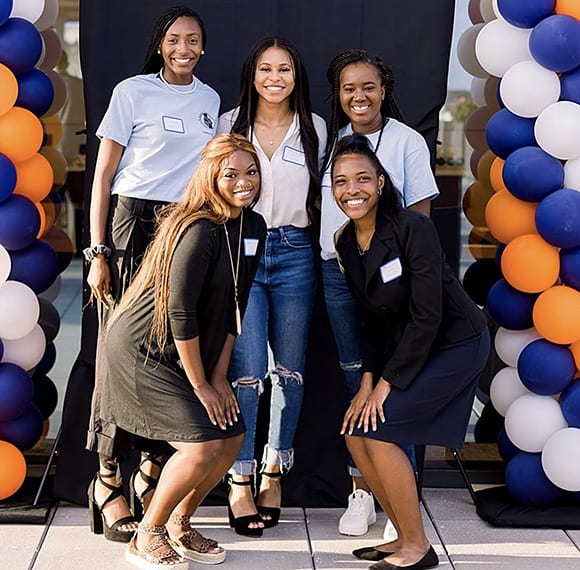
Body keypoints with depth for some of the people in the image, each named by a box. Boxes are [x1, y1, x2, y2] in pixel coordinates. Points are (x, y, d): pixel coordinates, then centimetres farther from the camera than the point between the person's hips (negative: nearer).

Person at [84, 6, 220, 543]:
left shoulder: (209, 100, 14)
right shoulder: (133, 92, 0)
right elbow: (103, 176, -1)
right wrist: (98, 253, -8)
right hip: (133, 224, -4)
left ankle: (152, 471, 11)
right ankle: (109, 478, 1)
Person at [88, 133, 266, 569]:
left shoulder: (253, 228, 1)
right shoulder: (199, 231, -25)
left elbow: (234, 305, 5)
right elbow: (180, 312, -24)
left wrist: (219, 375, 2)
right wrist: (200, 386, -17)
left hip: (192, 352, 9)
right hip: (142, 350, -9)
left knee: (233, 437, 3)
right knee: (202, 445, -16)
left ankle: (179, 525, 23)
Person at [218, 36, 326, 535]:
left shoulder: (315, 128, 9)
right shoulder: (230, 124, 6)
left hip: (294, 253, 2)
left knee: (290, 368, 5)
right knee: (247, 370, -8)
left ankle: (273, 475, 16)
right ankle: (240, 481, -1)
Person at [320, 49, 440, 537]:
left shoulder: (407, 140, 0)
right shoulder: (332, 139, 12)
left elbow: (420, 215, -2)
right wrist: (334, 242, 5)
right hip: (337, 273, 4)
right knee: (355, 383, 8)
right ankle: (361, 492, 15)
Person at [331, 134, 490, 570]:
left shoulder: (412, 228, -23)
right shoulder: (346, 243, -1)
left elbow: (426, 317, -23)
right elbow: (373, 320, 5)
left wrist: (387, 383, -19)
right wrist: (368, 382, -6)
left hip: (456, 342, -7)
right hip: (405, 344, 8)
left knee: (378, 429, -16)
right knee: (355, 432, -1)